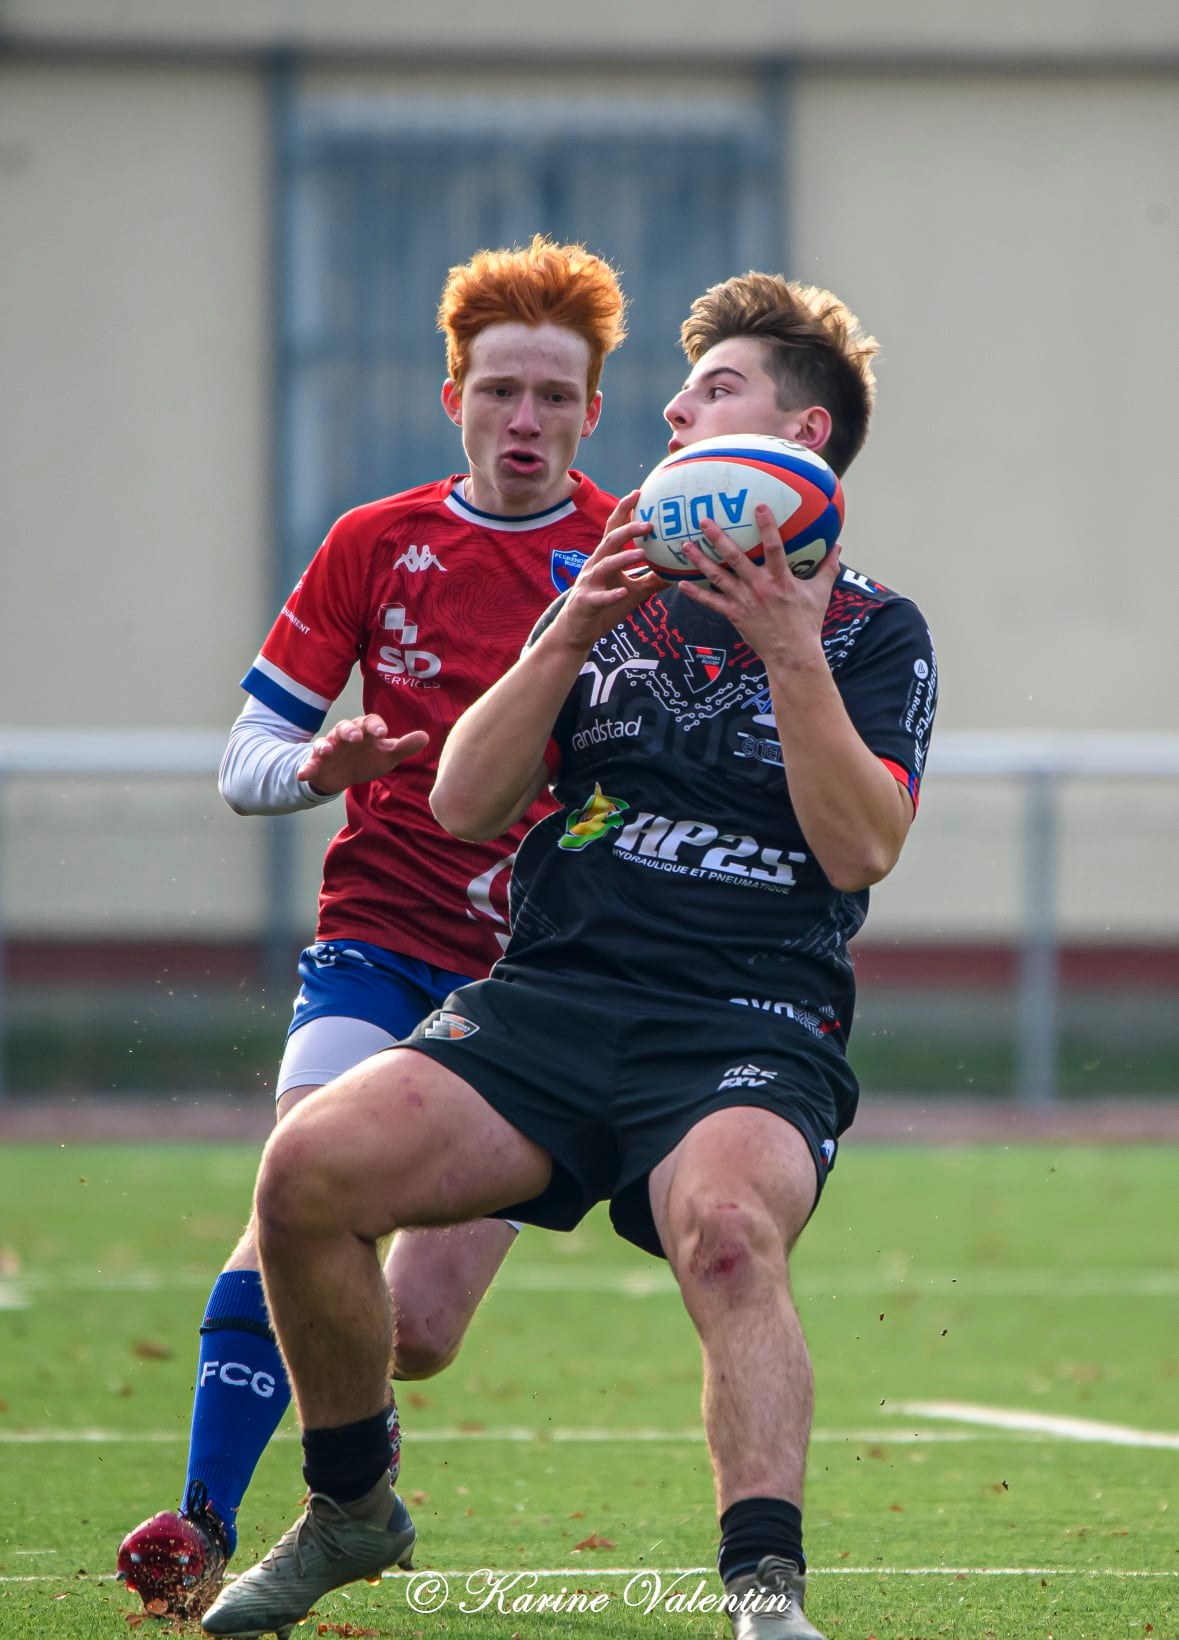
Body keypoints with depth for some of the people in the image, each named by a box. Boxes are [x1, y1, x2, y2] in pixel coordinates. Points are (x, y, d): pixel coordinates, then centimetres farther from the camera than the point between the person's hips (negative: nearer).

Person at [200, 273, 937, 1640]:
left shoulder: (873, 631, 8)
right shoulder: (615, 595, 20)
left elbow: (859, 848, -8)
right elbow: (465, 803, 9)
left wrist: (794, 657, -17)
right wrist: (570, 639, -4)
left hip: (753, 1026, -4)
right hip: (550, 997, 4)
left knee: (727, 1227, -38)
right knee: (309, 1169, -19)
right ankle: (348, 1511, 3)